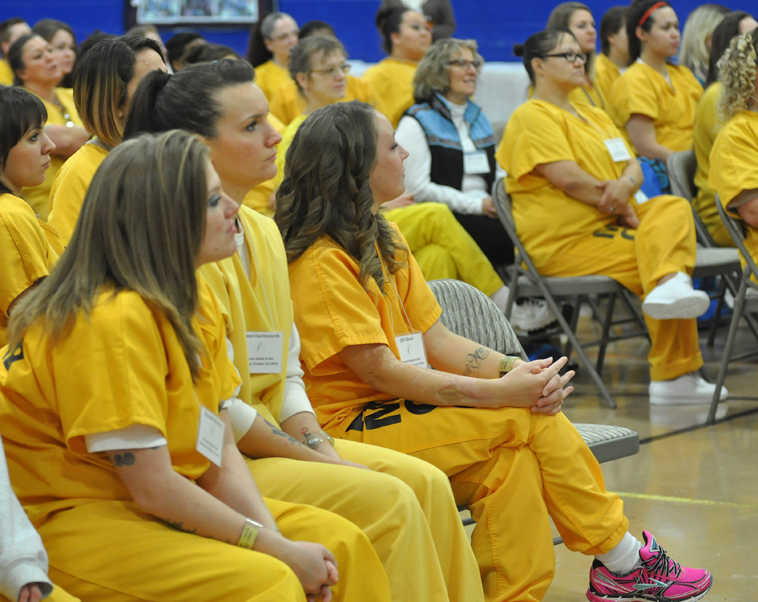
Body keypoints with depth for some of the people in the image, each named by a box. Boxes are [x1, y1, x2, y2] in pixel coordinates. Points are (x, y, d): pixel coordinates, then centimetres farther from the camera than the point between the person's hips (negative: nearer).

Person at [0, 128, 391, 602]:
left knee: (341, 544, 1)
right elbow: (153, 488, -23)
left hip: (162, 507, 9)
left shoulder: (196, 305, 6)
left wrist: (276, 538, -12)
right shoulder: (113, 319, -23)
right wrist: (277, 550, -17)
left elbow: (223, 454, 4)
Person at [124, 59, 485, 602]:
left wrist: (319, 446, -2)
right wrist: (313, 458, -11)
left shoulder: (263, 232, 11)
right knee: (388, 501, -20)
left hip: (275, 438, 9)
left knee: (426, 482, -5)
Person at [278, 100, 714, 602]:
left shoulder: (383, 241, 15)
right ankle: (624, 558, -4)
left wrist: (515, 371, -9)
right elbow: (380, 371, -19)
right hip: (350, 426, -8)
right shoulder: (322, 263, -14)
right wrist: (500, 392, -22)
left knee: (516, 459, -18)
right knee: (529, 418, -16)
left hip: (400, 411, 8)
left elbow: (436, 341, 10)